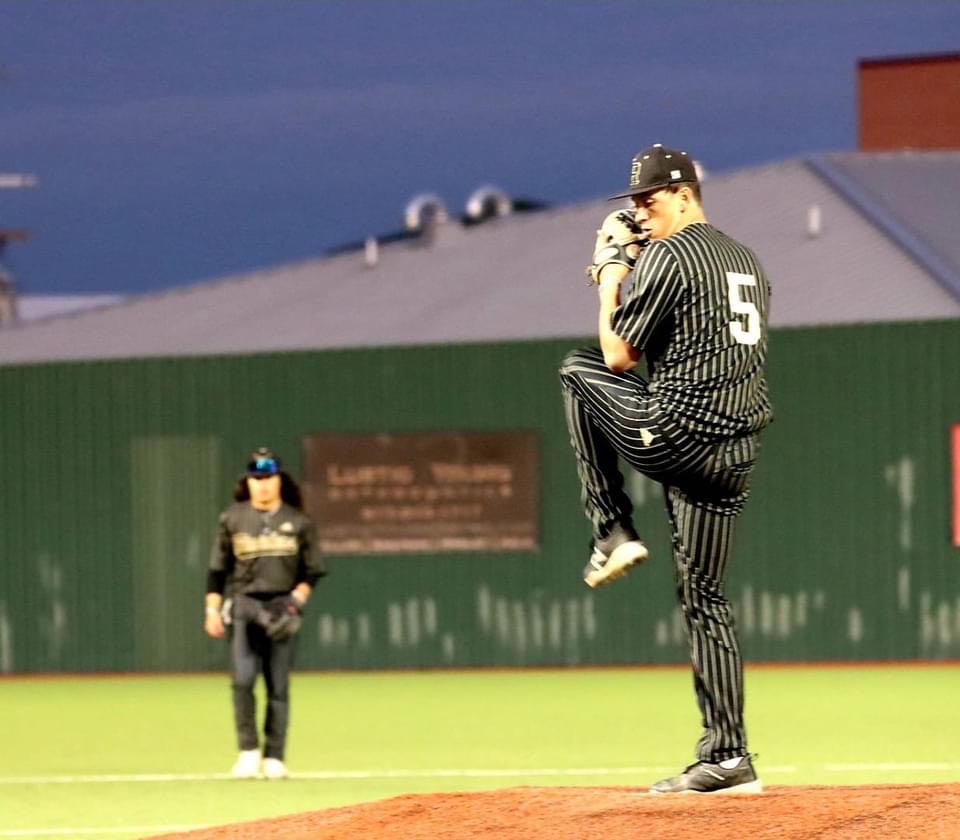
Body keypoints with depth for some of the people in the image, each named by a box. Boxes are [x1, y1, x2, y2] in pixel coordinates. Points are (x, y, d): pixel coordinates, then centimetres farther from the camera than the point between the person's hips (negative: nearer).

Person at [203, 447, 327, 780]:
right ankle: (248, 750, -4)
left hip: (282, 608, 0)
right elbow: (217, 569, 9)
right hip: (244, 606, 0)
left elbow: (311, 571, 9)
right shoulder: (232, 519, 7)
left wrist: (296, 598, -7)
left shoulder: (297, 522, 6)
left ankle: (274, 758, 6)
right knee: (242, 680, -14)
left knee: (279, 686, 0)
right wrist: (212, 609, 2)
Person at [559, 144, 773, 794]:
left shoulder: (665, 256, -8)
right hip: (737, 450, 8)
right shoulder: (748, 260, 19)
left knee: (580, 370, 18)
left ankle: (614, 533, 14)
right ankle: (729, 758, 4)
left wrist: (610, 277, 8)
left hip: (674, 438, -8)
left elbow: (619, 355, -5)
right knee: (705, 596, 11)